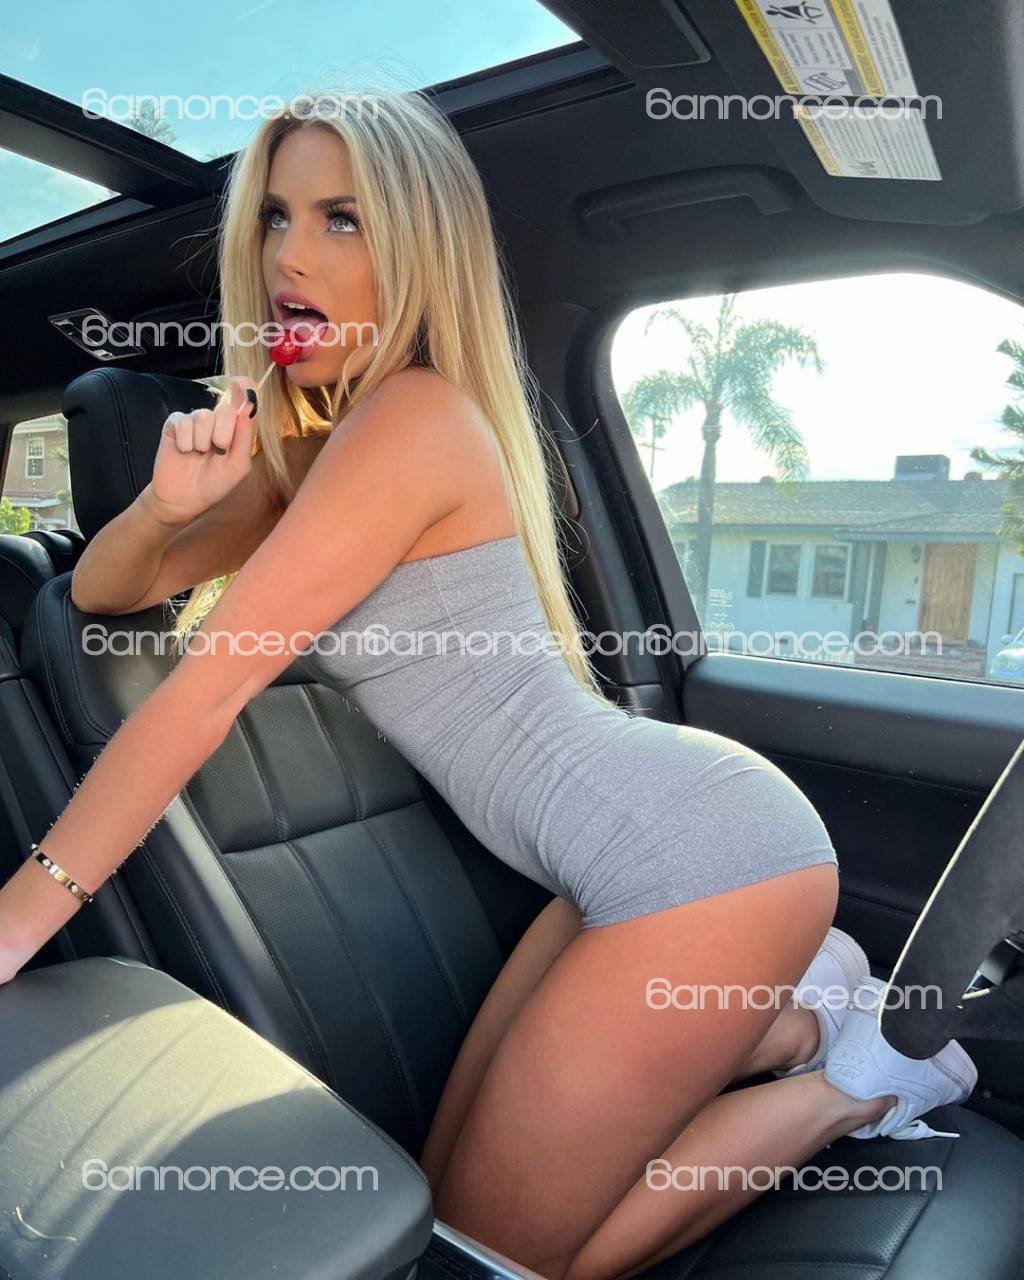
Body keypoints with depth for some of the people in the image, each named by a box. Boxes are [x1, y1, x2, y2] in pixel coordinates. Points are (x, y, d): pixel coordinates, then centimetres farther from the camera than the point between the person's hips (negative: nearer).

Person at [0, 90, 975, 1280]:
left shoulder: (417, 414, -15)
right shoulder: (309, 450, 13)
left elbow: (215, 679, -18)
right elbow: (103, 592, 14)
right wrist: (170, 499, -7)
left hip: (699, 844, -9)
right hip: (636, 861, 9)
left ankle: (849, 1077, 16)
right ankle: (793, 1011, 24)